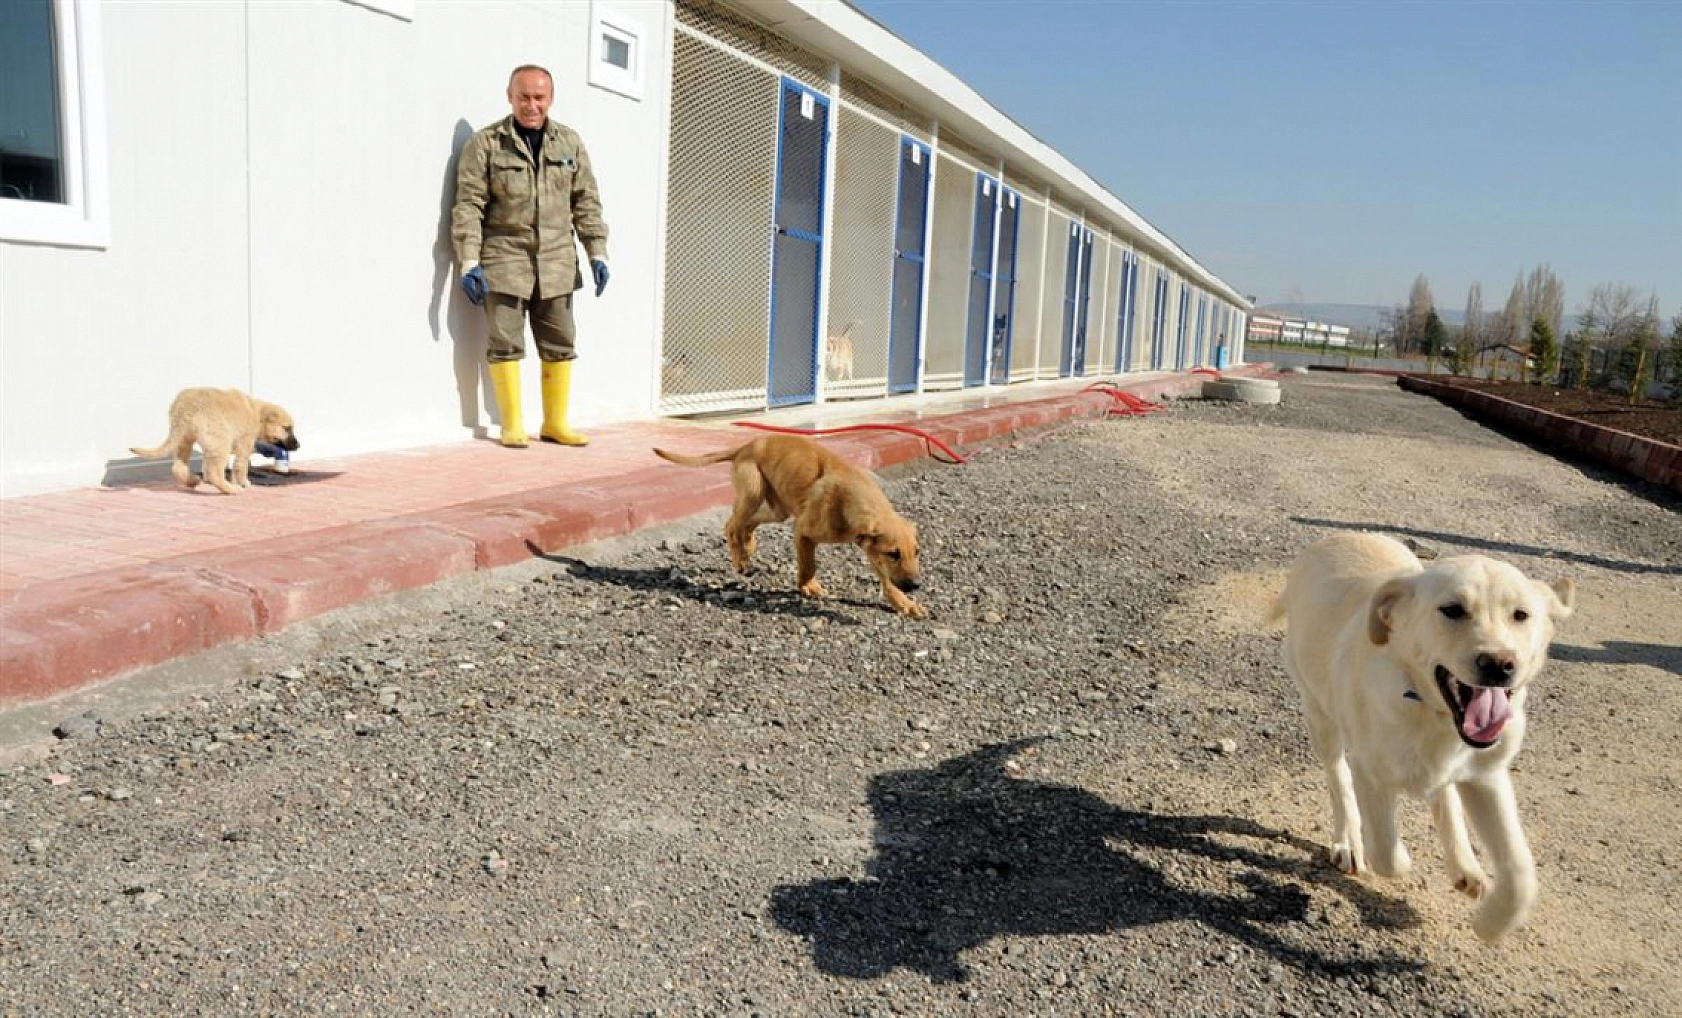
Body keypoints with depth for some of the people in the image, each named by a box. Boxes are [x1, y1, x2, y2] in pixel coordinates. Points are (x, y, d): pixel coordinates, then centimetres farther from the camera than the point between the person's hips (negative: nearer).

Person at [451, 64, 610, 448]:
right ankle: (512, 426, 8)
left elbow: (586, 203, 10)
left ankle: (555, 423, 18)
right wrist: (469, 261, -11)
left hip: (556, 262, 3)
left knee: (559, 344, 7)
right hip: (504, 261, -3)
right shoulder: (486, 143, -1)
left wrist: (597, 253, 3)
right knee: (506, 344, -2)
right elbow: (468, 205, -4)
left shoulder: (570, 143, 10)